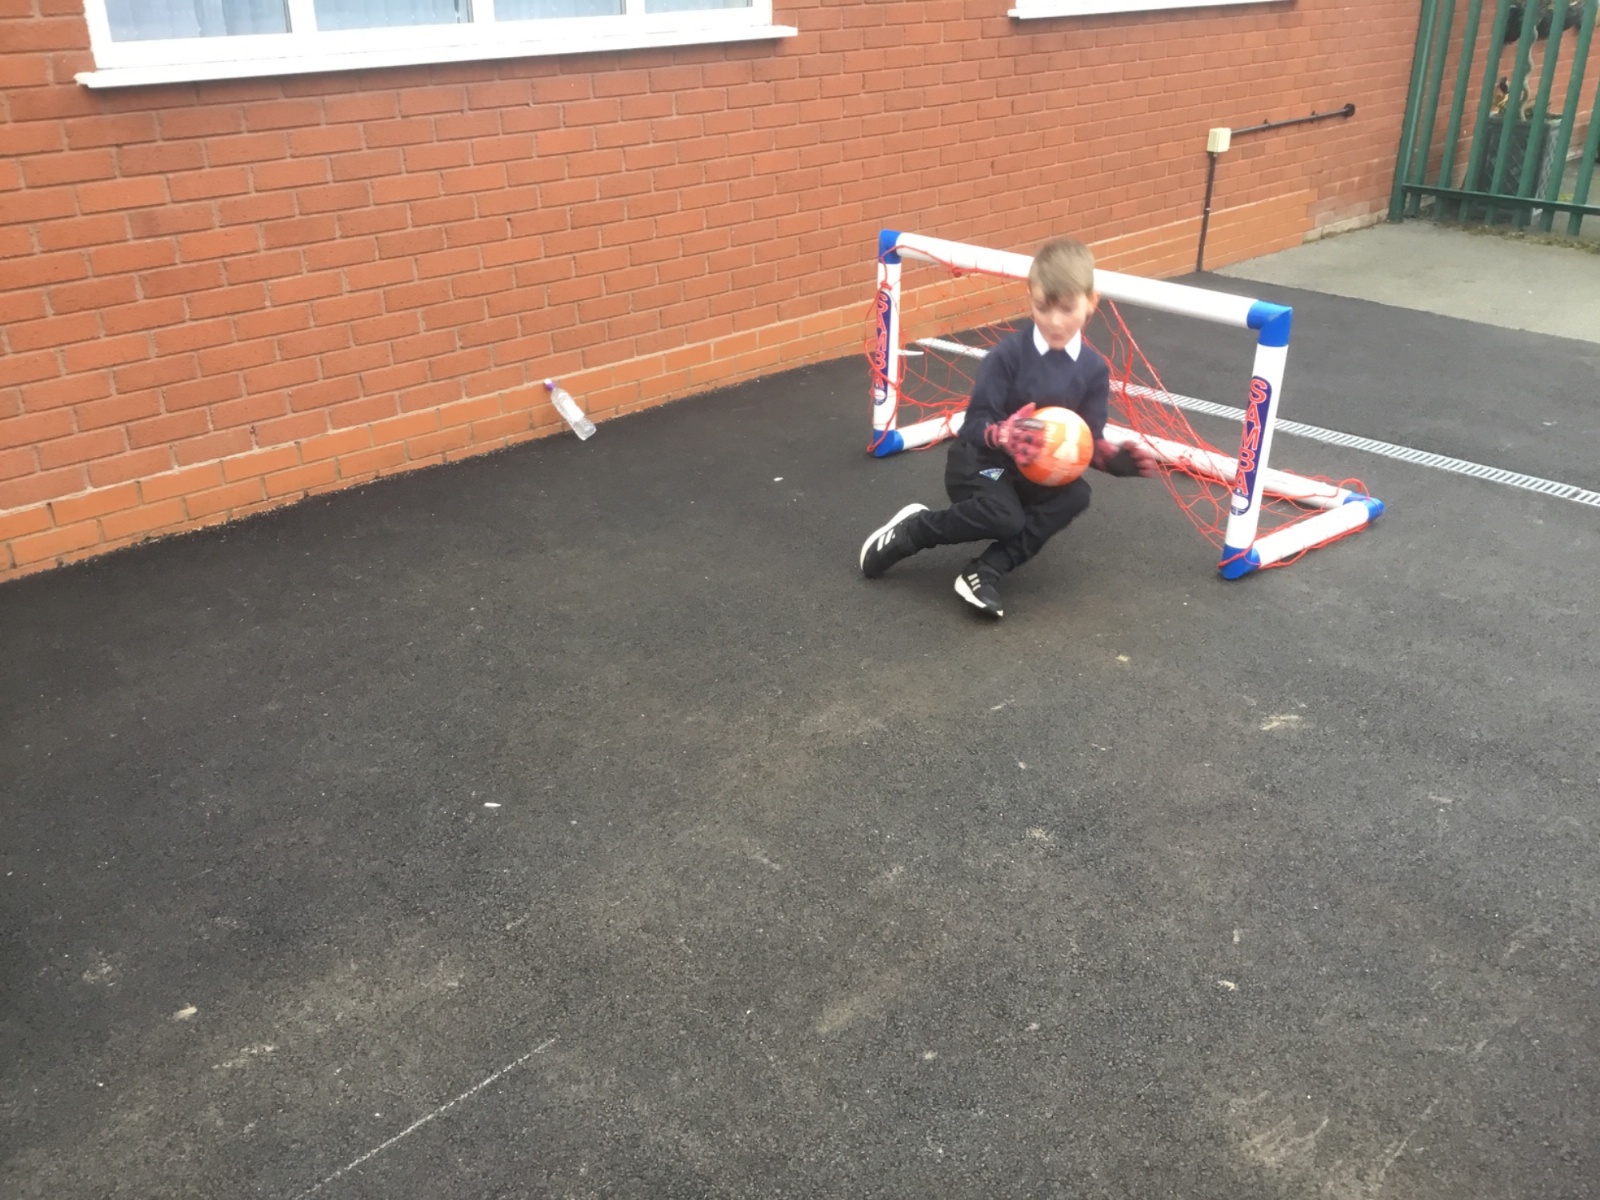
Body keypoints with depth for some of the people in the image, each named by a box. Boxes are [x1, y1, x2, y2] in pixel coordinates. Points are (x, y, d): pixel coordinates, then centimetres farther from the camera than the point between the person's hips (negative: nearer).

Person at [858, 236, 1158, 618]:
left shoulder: (1094, 368, -7)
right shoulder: (1009, 353, -19)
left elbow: (1089, 440, -4)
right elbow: (974, 424, -21)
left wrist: (1118, 461, -25)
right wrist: (1002, 435, -43)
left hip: (1034, 471, 5)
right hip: (979, 460, -5)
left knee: (1075, 495, -23)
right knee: (1005, 518, -31)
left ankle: (986, 571, -20)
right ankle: (911, 529, -5)